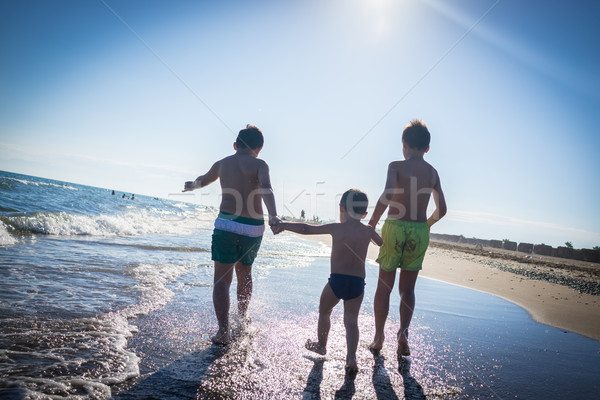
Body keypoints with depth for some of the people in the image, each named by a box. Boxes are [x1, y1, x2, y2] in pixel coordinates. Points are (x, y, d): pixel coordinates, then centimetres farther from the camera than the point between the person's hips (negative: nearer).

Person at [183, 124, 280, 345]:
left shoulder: (221, 164, 12)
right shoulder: (259, 165, -1)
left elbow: (203, 180, 33)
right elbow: (266, 188, -21)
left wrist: (191, 186, 55)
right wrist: (273, 216, -35)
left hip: (226, 225, 0)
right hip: (252, 228, 0)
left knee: (222, 279, 0)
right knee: (245, 273, 21)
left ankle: (224, 331, -11)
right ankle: (243, 317, 39)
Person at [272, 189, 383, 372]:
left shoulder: (336, 228, -4)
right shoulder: (368, 231, 4)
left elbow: (306, 229, -2)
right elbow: (382, 243, 26)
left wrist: (283, 225, 9)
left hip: (336, 281, -2)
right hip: (358, 283, 2)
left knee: (324, 311, 21)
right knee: (351, 320, 9)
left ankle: (321, 345, 38)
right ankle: (351, 357, -5)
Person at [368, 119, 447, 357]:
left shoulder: (396, 166, -6)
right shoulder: (433, 173, 8)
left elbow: (387, 196, -23)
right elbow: (441, 210, 11)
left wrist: (371, 223, -14)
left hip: (395, 228, -3)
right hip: (420, 232, 3)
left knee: (384, 287, 11)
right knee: (407, 288, 16)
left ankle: (378, 337, 18)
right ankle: (403, 331, -1)